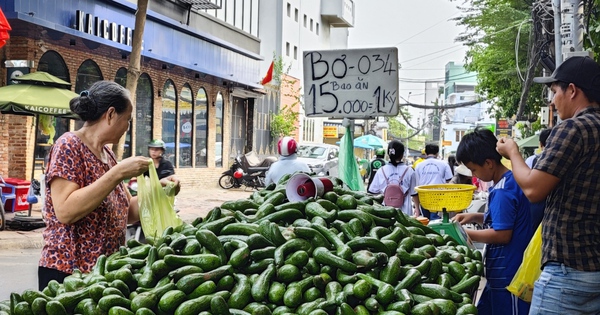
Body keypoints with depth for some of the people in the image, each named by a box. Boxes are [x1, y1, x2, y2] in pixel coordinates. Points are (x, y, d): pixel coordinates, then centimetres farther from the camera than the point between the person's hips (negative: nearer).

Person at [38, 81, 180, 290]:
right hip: (67, 272, -7)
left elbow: (124, 213, 13)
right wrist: (118, 174, -24)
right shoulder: (69, 146, -12)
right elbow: (65, 211, -24)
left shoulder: (107, 154, 11)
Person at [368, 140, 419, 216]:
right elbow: (414, 194, 5)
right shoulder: (409, 171, -3)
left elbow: (373, 192, 7)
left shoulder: (381, 171, 1)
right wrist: (417, 210, 17)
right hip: (405, 212, -2)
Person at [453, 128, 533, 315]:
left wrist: (467, 234, -13)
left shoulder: (503, 191, -21)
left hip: (506, 276, -10)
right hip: (504, 271, 10)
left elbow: (502, 234, -23)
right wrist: (476, 217, 9)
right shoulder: (511, 180, 9)